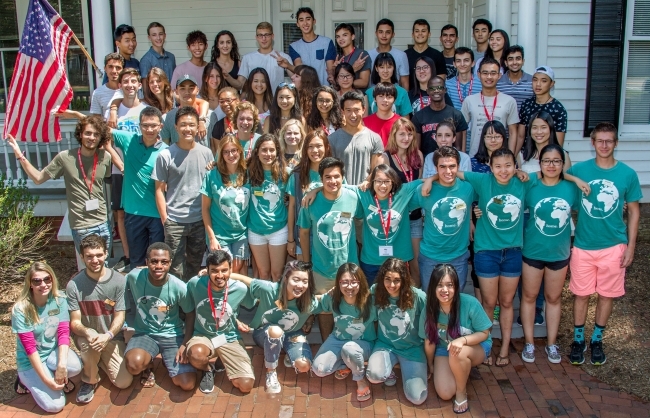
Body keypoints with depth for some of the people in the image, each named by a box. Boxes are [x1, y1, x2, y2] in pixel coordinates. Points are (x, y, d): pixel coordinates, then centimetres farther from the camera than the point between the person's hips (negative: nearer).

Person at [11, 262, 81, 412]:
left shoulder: (60, 300, -11)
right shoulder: (21, 309, -21)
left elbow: (64, 332, -14)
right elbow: (30, 347, -21)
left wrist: (62, 364, -29)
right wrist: (46, 379, -24)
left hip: (53, 351, 3)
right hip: (31, 360, -3)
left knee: (75, 366, -30)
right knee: (54, 405, -15)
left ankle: (60, 377, 4)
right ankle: (27, 379, 11)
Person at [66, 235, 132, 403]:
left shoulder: (119, 281, -13)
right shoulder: (74, 285, -14)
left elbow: (119, 317, -11)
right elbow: (75, 322, -12)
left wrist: (107, 336, -31)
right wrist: (88, 332, -35)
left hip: (112, 337, 2)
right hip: (85, 336, -1)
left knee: (124, 382, -9)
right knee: (90, 343, -38)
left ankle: (100, 359, 23)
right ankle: (89, 380, -6)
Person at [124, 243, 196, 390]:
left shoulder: (179, 288, -18)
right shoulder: (134, 277, -17)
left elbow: (190, 314, -2)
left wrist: (186, 344, -10)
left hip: (173, 336, 0)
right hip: (144, 334, 0)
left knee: (188, 384, -12)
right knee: (134, 364, -34)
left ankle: (167, 360, 20)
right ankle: (148, 365, 5)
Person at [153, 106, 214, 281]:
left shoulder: (206, 153, 2)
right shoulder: (165, 155, -5)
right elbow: (160, 189, -1)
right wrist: (164, 218, -5)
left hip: (200, 220, 3)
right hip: (174, 221, -2)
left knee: (195, 266, 16)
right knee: (176, 269, 4)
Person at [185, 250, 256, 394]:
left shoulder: (241, 289, -16)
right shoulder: (194, 284, -15)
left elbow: (252, 306, 8)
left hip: (230, 339, 1)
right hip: (203, 336, -1)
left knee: (246, 386, -14)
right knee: (196, 354, -39)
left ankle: (223, 360, 17)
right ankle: (207, 370, 1)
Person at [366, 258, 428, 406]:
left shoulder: (418, 297, -20)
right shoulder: (375, 292, -13)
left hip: (412, 348, -1)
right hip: (386, 345, 1)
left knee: (417, 398, -11)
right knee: (374, 375, -31)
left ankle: (403, 367, 19)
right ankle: (390, 371, 8)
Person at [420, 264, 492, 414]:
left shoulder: (470, 303, -28)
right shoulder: (430, 309, -19)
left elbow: (484, 333, -16)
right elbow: (429, 341, -4)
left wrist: (462, 340, -35)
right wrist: (430, 365, 9)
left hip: (476, 347, -3)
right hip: (444, 349, 3)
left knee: (458, 353, -38)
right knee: (445, 393, -14)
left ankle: (462, 392, -9)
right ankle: (464, 368, 19)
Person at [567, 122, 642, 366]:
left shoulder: (628, 174, -4)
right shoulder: (578, 170, -6)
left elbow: (633, 212, 3)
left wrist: (631, 246, 0)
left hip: (614, 247, 1)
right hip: (583, 245, 0)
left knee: (607, 295, 12)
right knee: (581, 294, 9)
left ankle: (597, 340, 30)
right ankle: (578, 340, 26)